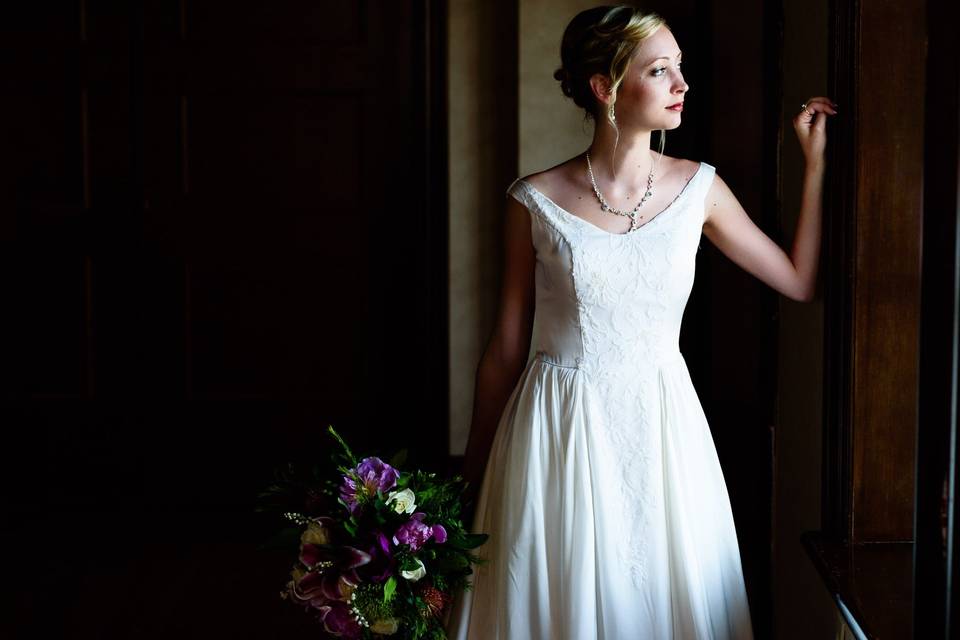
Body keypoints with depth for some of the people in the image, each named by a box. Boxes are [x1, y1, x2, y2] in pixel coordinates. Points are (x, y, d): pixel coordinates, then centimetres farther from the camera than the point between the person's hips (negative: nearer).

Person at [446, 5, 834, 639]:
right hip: (559, 430, -2)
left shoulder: (697, 188, 0)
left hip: (661, 427, 2)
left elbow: (799, 280, 6)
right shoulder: (537, 201, -7)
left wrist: (817, 162, 5)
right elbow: (507, 347, 0)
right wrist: (474, 472, 6)